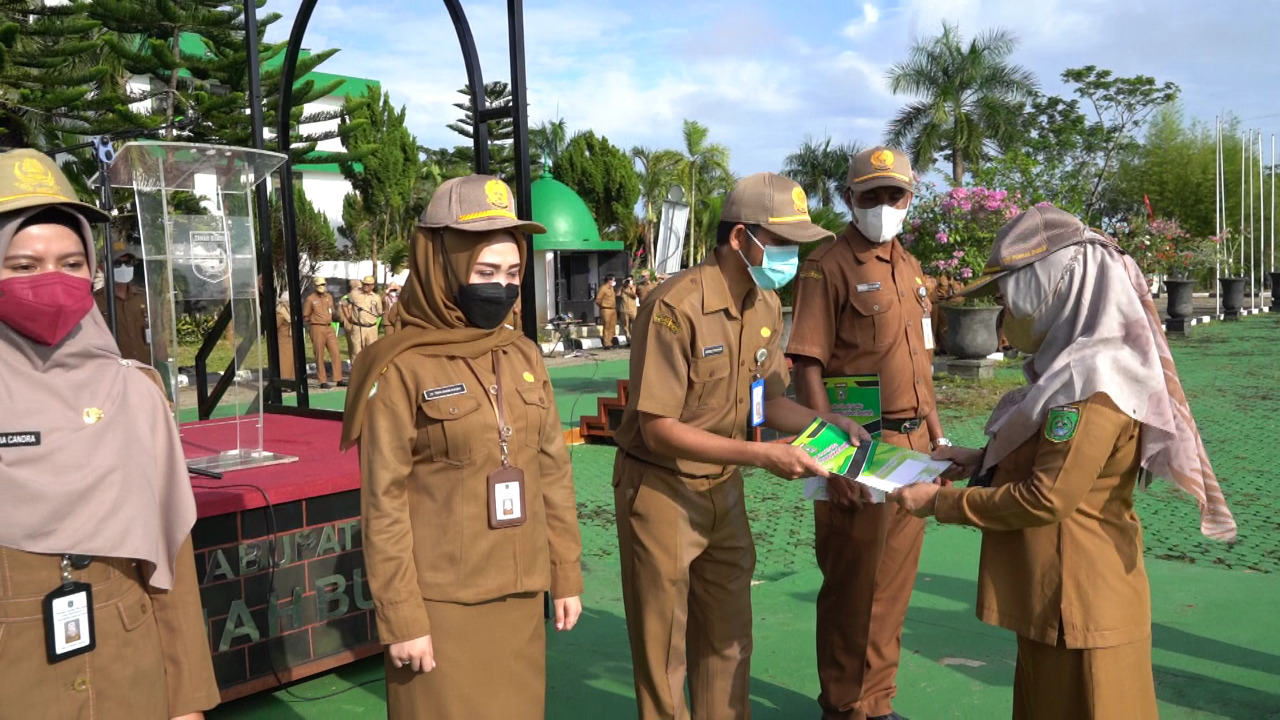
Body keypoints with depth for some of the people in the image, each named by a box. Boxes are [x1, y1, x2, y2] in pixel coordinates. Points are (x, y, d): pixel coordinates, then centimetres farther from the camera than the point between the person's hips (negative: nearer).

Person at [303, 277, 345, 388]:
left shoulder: (329, 297, 10)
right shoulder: (311, 299, -6)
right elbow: (305, 315, -1)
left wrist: (329, 321, 13)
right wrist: (316, 322, 6)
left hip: (329, 328, 5)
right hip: (317, 329, -5)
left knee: (336, 353, 1)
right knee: (319, 356, 0)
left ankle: (338, 379, 5)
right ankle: (323, 381, 5)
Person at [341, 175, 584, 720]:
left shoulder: (523, 356, 6)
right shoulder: (401, 369, -12)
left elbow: (553, 472, 10)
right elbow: (384, 505, -11)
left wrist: (566, 574, 10)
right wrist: (401, 617, -11)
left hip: (520, 596, 6)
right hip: (441, 605, -5)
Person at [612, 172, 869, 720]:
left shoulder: (766, 305, 0)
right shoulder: (677, 307, -25)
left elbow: (768, 400, 7)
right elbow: (658, 429, -25)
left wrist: (823, 422, -12)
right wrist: (761, 455, -29)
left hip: (724, 489, 7)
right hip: (661, 490, -7)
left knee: (729, 635, 18)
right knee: (663, 644, 9)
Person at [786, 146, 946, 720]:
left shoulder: (908, 268, 14)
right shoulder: (829, 267, -10)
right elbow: (808, 368, -15)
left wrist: (937, 436, 17)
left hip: (912, 444, 7)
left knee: (894, 582, 15)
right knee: (853, 585, 5)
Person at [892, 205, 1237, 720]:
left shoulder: (1088, 383, -23)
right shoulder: (1077, 367, 8)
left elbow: (1045, 500, -24)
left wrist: (940, 502, -16)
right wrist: (982, 461, 8)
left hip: (1078, 608, -9)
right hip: (1055, 600, 9)